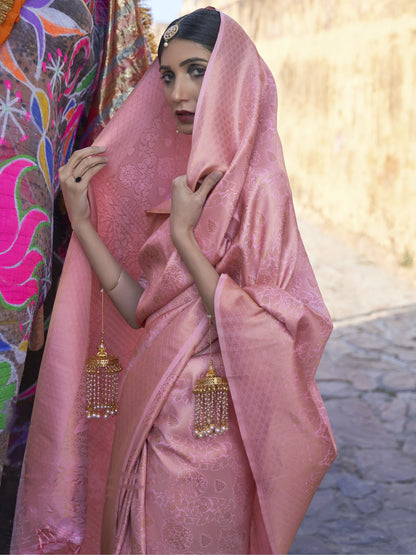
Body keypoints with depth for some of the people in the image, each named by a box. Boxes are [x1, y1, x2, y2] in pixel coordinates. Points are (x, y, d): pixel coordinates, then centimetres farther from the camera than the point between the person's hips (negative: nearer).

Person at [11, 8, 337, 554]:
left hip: (205, 433, -7)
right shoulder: (187, 181, 9)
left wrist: (182, 233, -19)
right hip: (150, 421, 7)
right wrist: (82, 219, 0)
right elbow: (143, 310, 4)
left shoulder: (257, 186, -14)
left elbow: (257, 334, -21)